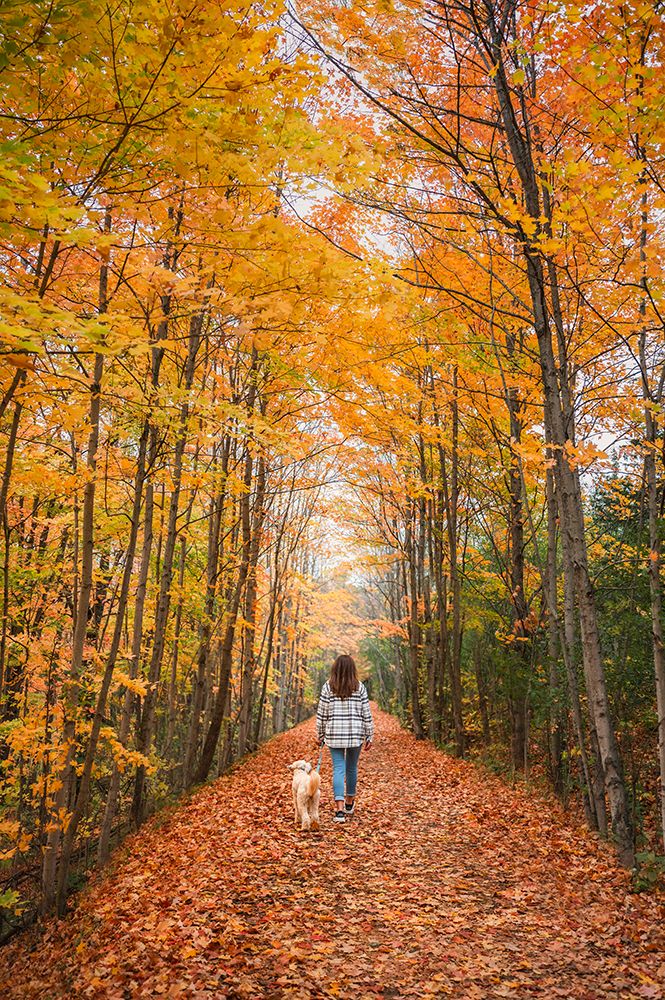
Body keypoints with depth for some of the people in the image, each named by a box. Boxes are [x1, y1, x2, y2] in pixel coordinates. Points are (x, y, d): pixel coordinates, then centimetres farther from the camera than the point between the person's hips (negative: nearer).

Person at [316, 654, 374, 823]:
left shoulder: (328, 687, -3)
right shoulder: (359, 687, -2)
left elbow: (321, 714, 0)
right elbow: (366, 714, -1)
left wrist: (320, 735, 9)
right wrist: (369, 736, 7)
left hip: (334, 734, -1)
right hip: (355, 734, 1)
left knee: (338, 769, 1)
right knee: (352, 768, 17)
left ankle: (340, 810, -10)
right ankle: (349, 803, 34)